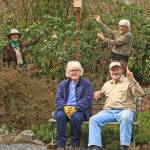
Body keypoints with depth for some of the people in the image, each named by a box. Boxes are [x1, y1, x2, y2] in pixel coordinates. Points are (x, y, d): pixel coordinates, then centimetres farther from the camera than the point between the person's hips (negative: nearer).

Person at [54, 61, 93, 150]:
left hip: (80, 110, -2)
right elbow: (58, 99, 6)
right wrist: (65, 107, -17)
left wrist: (75, 108, -21)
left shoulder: (86, 84, 7)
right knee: (60, 116, -32)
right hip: (65, 109, 3)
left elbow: (87, 99, -6)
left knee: (76, 117, -36)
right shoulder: (63, 84, 17)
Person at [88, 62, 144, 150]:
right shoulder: (107, 84, 25)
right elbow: (102, 93, 39)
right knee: (94, 119, -21)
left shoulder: (128, 81, 8)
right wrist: (98, 93, 14)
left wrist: (132, 80, -17)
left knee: (125, 117, -39)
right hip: (108, 111, 4)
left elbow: (140, 93, -6)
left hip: (125, 111, -4)